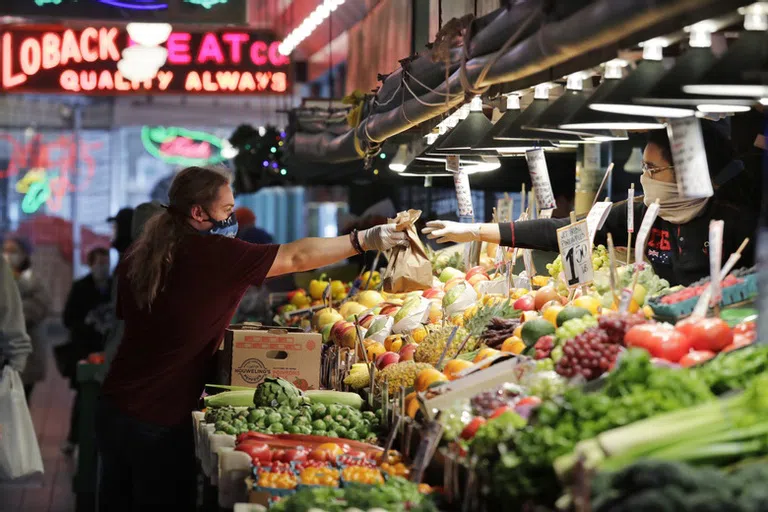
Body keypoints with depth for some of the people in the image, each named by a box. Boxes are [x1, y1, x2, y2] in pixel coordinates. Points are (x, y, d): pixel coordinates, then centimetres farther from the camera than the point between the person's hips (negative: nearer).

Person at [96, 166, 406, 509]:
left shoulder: (138, 255, 7)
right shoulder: (212, 253, -15)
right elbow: (296, 258, -14)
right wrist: (365, 240, -7)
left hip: (114, 407, 7)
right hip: (158, 421, -7)